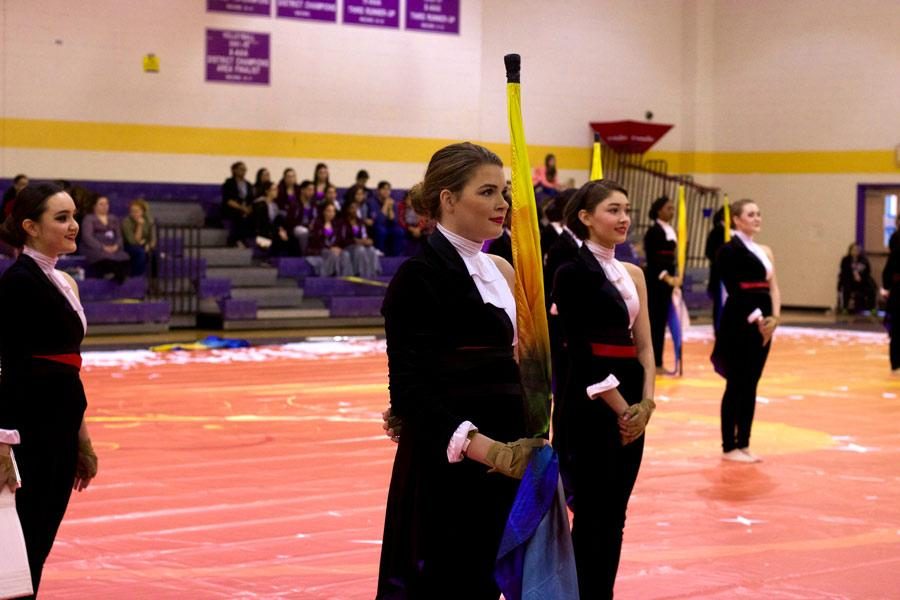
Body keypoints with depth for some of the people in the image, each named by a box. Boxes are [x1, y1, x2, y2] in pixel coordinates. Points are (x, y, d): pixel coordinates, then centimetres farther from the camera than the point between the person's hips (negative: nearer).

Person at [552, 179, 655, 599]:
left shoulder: (632, 274, 13)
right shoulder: (573, 271, -8)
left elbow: (643, 345, 9)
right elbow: (579, 347, -13)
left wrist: (645, 401, -6)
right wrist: (620, 407, -14)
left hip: (630, 407, 7)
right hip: (590, 405, -7)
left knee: (614, 516, 10)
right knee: (592, 516, -2)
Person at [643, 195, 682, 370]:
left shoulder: (670, 231, 14)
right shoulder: (653, 231, -10)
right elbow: (652, 259, -17)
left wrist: (673, 278, 10)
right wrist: (666, 277, -23)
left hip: (667, 280, 8)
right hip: (654, 280, -8)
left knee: (661, 321, 9)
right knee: (653, 319, -7)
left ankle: (657, 362, 13)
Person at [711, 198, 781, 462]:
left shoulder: (765, 251, 15)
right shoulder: (730, 250, -7)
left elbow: (773, 287, 9)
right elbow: (734, 290, -15)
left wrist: (774, 317, -7)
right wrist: (756, 318, -20)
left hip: (763, 323, 7)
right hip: (739, 322, -7)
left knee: (751, 384, 10)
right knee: (737, 384, -3)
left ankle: (743, 444, 16)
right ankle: (729, 447, 3)